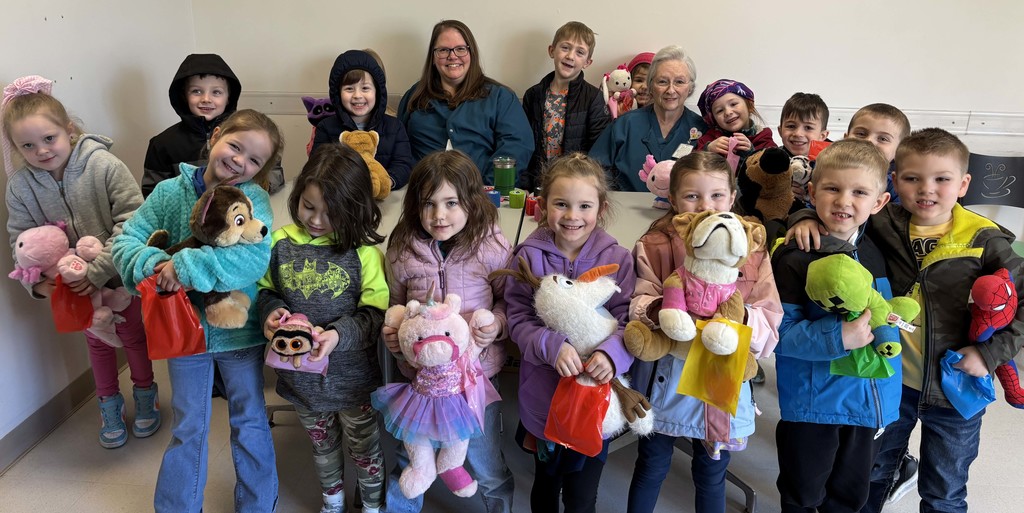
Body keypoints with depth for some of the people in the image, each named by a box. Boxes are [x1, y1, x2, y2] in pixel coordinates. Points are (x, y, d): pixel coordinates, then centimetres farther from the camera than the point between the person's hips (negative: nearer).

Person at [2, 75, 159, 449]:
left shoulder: (104, 166, -25)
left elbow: (132, 221, -27)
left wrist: (99, 270, -31)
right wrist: (36, 281, -21)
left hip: (121, 274, -3)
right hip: (76, 285, 3)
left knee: (133, 335, 16)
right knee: (96, 340, 20)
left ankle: (145, 394, 39)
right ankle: (109, 403, 40)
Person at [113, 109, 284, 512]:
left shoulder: (253, 198, -14)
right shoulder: (170, 192, -4)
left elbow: (256, 257, -28)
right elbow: (126, 241, -3)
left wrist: (186, 267, -31)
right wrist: (154, 264, -25)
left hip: (241, 330, -2)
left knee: (250, 424, 14)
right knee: (187, 429, 16)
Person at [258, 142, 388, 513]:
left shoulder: (363, 252, -17)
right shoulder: (280, 243, -7)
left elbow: (375, 313, -17)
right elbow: (264, 291, 6)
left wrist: (339, 335, -32)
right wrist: (271, 312, -16)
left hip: (352, 376, -3)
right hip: (300, 374, 3)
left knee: (364, 448, 18)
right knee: (322, 445, 26)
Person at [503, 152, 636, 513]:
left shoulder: (617, 258, -7)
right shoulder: (529, 256, -7)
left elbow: (629, 319, -9)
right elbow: (518, 318, -9)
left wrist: (612, 353, -28)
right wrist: (552, 346, -25)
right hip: (543, 396, 1)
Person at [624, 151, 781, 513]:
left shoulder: (752, 251, -5)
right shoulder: (654, 246, -5)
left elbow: (770, 324, -8)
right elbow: (639, 303, -11)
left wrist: (744, 317, -30)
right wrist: (655, 309, -33)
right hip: (664, 375, 0)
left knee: (712, 473, 19)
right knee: (651, 466, 17)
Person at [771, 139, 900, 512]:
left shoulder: (878, 251, 2)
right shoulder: (793, 258, -18)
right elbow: (779, 332, -22)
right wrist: (838, 337, -30)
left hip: (871, 398, 5)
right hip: (812, 401, -5)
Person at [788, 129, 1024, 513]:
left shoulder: (983, 241, -13)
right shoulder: (884, 224, -8)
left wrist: (993, 352, -16)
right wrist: (807, 218, -17)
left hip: (954, 391, -1)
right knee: (871, 473, 22)